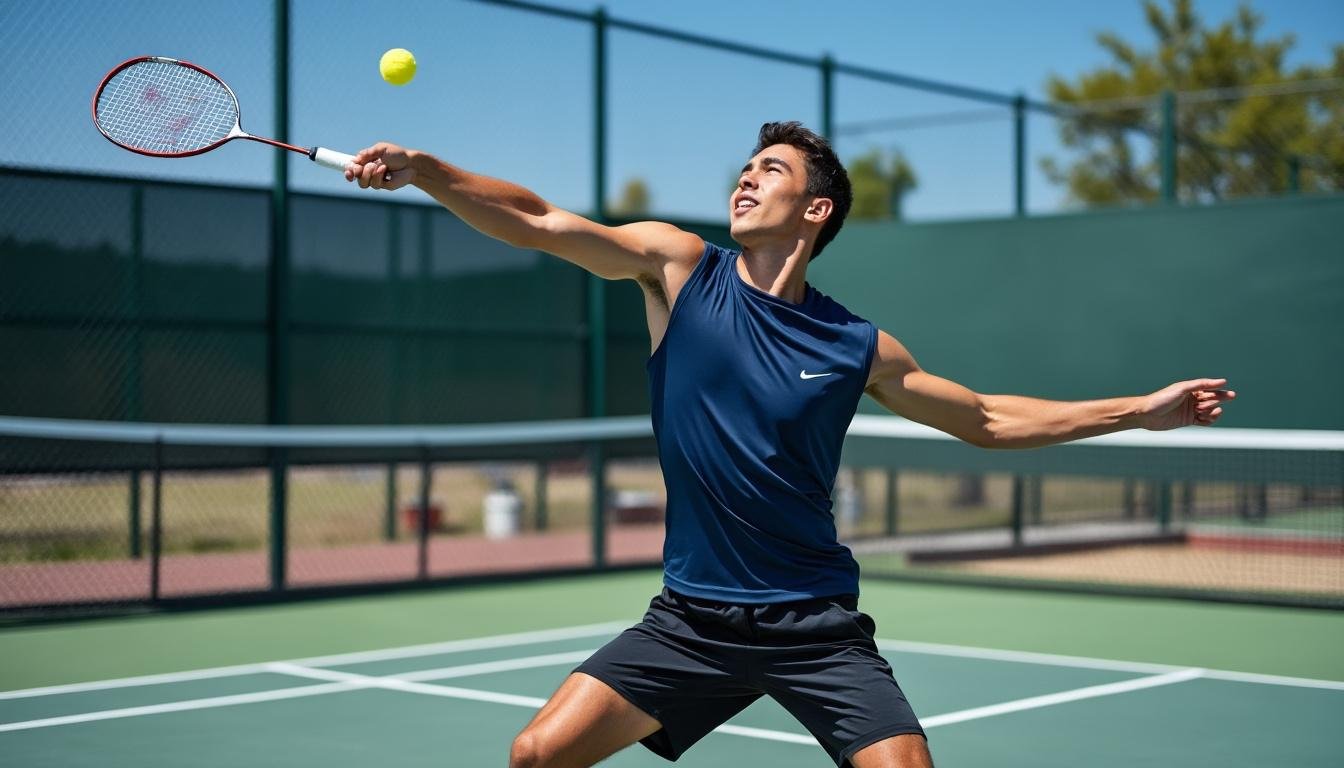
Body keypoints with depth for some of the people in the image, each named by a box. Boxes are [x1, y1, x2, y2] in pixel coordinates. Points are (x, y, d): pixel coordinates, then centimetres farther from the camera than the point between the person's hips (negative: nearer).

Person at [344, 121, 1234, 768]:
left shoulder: (857, 346, 1)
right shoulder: (680, 267, -1)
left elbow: (986, 419, 12)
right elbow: (538, 221, -11)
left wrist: (1140, 410, 9)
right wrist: (422, 168, -25)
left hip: (817, 623, 0)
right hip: (691, 615, 0)